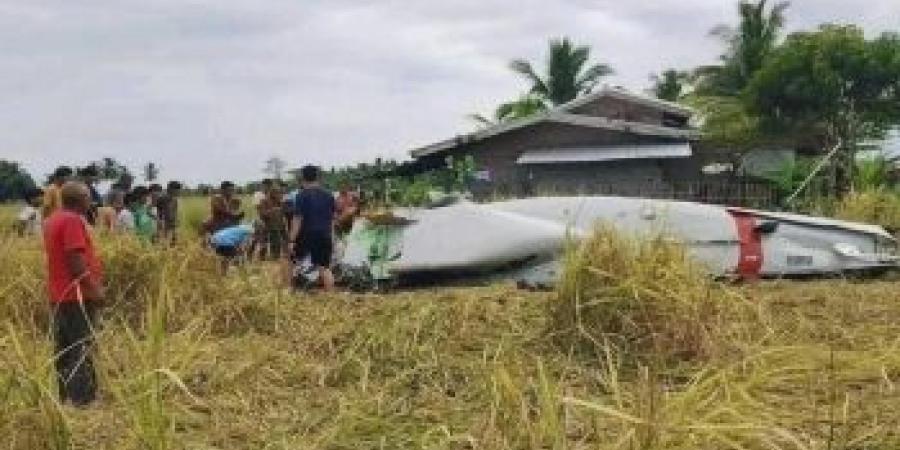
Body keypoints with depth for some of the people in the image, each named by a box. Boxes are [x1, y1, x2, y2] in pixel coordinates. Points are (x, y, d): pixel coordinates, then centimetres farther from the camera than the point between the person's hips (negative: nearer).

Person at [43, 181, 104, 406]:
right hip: (77, 295, -10)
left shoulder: (53, 219, 15)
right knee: (81, 350, -6)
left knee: (65, 349, 14)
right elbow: (76, 259, -22)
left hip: (60, 295, 10)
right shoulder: (72, 221, -15)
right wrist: (94, 288, -19)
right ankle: (82, 399, -5)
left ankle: (65, 396, 20)